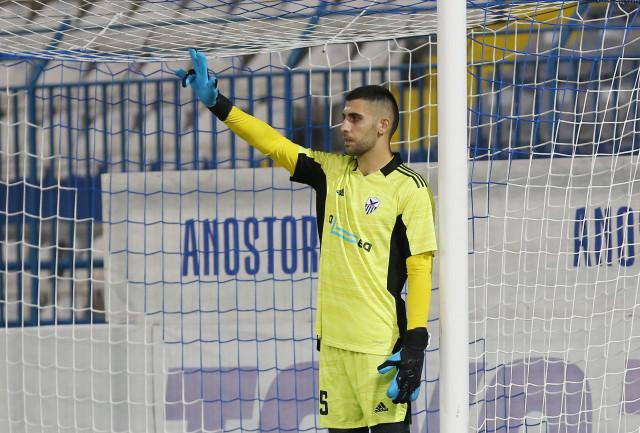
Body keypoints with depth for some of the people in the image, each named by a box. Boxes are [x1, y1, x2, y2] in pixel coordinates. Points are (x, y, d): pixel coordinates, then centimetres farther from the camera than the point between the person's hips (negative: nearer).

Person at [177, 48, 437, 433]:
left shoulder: (408, 188, -7)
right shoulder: (332, 170, 11)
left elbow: (420, 268, -10)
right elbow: (275, 144, 11)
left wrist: (416, 345, -15)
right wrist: (215, 102, 4)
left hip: (381, 345, -6)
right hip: (333, 340, 6)